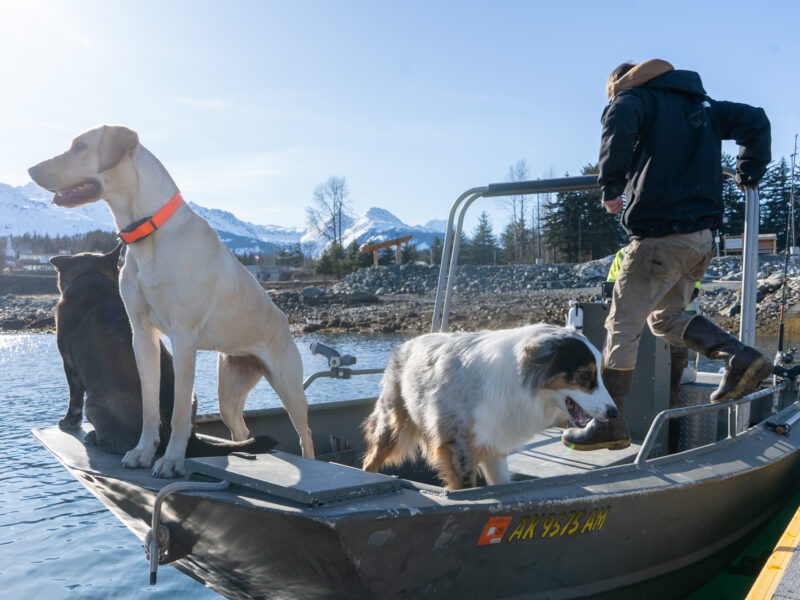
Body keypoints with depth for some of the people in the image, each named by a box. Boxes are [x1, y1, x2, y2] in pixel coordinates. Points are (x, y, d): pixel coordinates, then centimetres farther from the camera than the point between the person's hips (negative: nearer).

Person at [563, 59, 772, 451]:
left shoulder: (635, 98, 1)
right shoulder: (702, 105, 23)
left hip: (659, 236, -8)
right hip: (702, 237, 8)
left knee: (622, 326, -1)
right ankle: (741, 358, 6)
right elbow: (755, 121, 18)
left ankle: (610, 422, 3)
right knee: (665, 318, 22)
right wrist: (749, 174, 28)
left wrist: (611, 186, -17)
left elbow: (620, 125, -23)